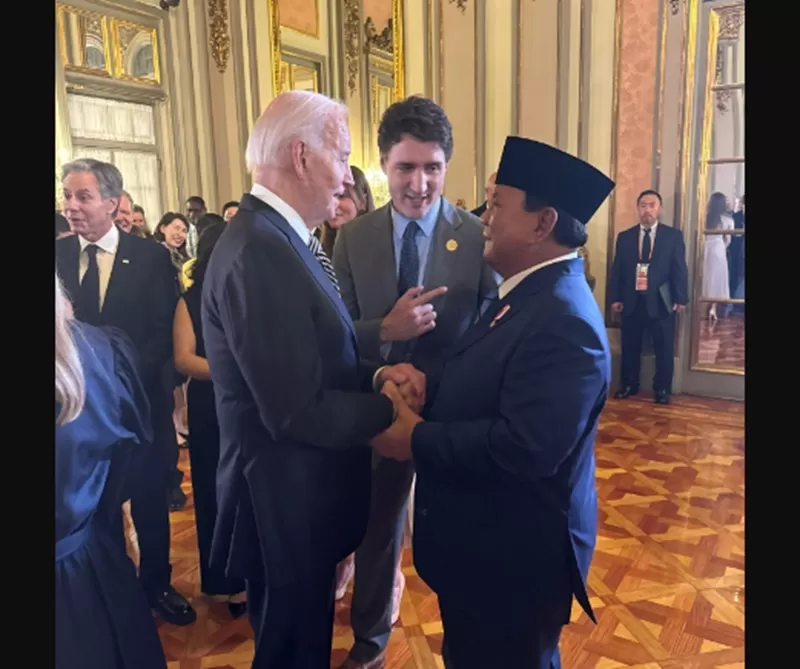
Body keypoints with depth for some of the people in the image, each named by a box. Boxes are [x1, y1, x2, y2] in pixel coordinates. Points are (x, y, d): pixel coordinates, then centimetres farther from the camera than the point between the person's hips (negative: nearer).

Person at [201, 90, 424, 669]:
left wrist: (376, 375, -8)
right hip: (286, 503, -9)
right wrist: (388, 413, -13)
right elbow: (298, 411, -27)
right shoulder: (259, 251, -26)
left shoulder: (282, 237, 7)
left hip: (301, 495, 9)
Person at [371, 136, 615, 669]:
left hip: (514, 557, -9)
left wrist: (417, 438, -24)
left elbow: (527, 447, -35)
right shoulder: (529, 294, 5)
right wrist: (424, 384, -8)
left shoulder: (563, 319, -27)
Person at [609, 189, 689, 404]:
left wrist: (680, 298, -5)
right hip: (631, 301, 2)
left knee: (664, 348, 4)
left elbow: (680, 269, 1)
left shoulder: (673, 235, 4)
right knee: (630, 347, 9)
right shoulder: (624, 237, 9)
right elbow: (617, 270, 7)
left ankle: (662, 389, 17)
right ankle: (629, 385, 23)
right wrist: (615, 298, 0)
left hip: (660, 301, -1)